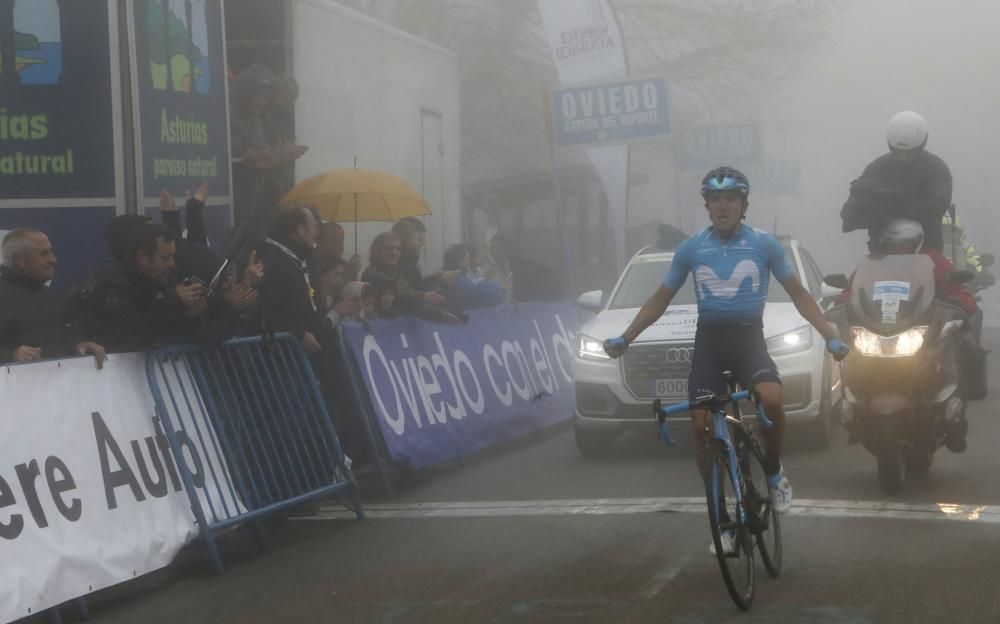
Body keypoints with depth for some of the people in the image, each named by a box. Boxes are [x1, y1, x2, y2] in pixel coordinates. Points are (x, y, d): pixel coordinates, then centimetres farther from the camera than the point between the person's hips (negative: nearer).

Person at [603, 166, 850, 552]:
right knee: (702, 427, -6)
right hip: (708, 340, 2)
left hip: (748, 337, -2)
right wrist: (625, 338, 3)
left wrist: (830, 337, -4)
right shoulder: (691, 248, 6)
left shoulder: (764, 244, 2)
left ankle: (773, 472, -3)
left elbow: (798, 295, 7)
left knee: (772, 398, -31)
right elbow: (661, 299, 14)